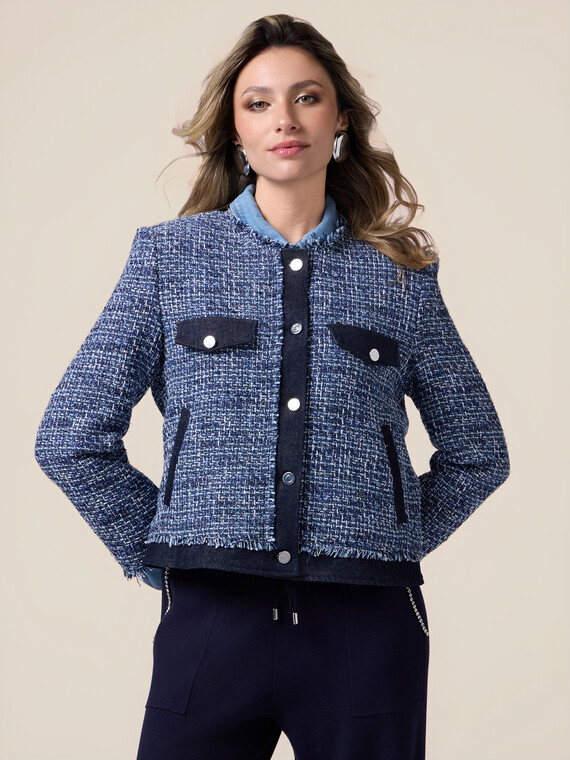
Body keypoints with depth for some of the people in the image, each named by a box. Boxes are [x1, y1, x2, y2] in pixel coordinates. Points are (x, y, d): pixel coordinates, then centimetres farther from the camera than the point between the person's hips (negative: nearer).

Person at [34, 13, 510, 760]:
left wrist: (392, 546, 7)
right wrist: (158, 552, 2)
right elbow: (71, 437, 4)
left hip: (367, 624, 1)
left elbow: (477, 451, 16)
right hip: (212, 617, 0)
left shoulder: (402, 272, 8)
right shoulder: (170, 253, 5)